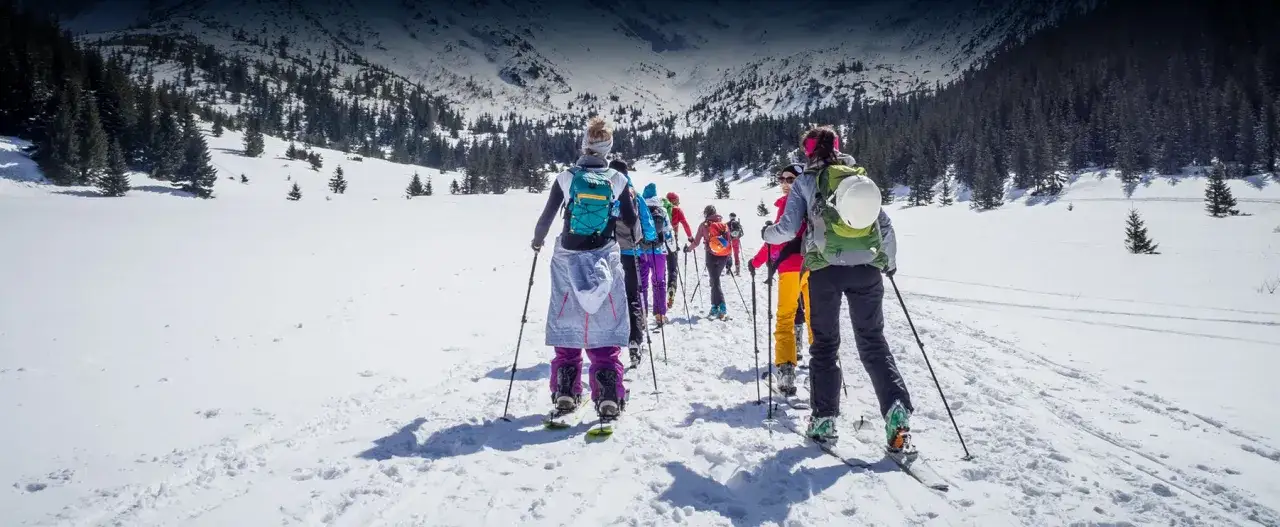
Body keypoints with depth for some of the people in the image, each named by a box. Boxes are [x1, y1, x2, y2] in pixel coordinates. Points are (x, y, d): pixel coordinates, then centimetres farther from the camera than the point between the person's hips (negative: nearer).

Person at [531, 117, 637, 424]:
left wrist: (537, 240, 21)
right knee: (605, 329, 3)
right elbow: (631, 221, 4)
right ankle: (609, 400, -3)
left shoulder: (567, 178, -3)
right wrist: (631, 200, 25)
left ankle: (565, 396, 10)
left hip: (568, 258, 1)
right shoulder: (617, 180, -3)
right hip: (605, 259, 0)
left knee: (567, 325, 11)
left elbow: (547, 217, 1)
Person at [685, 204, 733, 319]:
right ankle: (715, 307, 19)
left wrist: (688, 248, 19)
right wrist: (729, 258, 16)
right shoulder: (724, 224, 8)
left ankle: (723, 308, -11)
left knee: (715, 282, -1)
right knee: (715, 280, 17)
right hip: (724, 256, 4)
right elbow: (729, 241, 8)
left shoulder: (704, 225, -1)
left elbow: (696, 242, 0)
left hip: (712, 256, -4)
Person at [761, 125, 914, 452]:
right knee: (873, 343, 9)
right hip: (867, 269, 2)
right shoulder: (863, 179, 11)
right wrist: (890, 262, 28)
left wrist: (767, 233, 22)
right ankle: (897, 411, -7)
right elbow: (885, 226, 12)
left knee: (824, 344, 11)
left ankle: (824, 420, 10)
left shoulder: (806, 182, 4)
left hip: (825, 269, -2)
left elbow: (787, 230, 0)